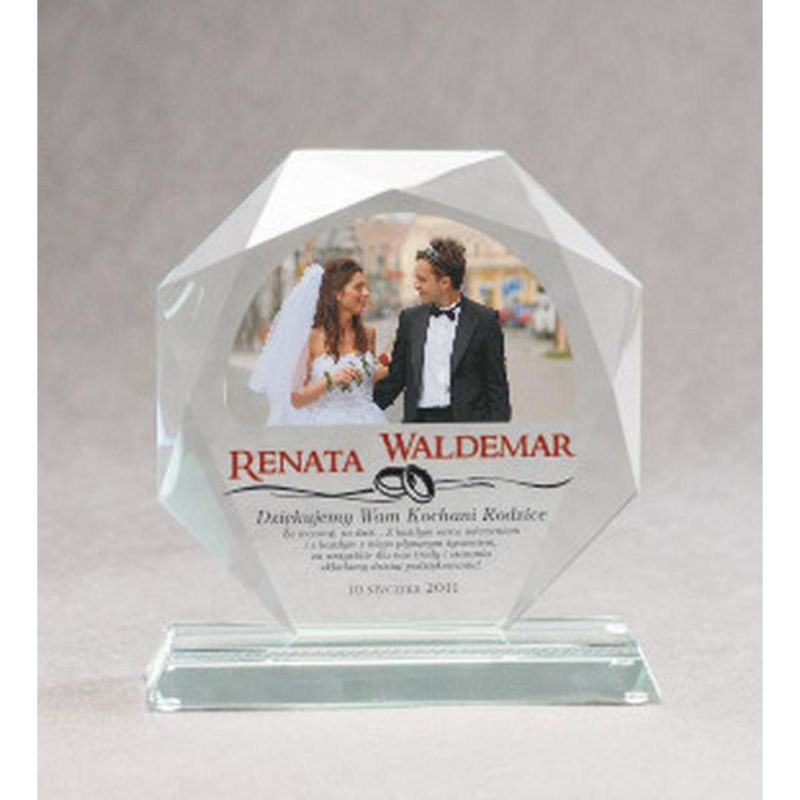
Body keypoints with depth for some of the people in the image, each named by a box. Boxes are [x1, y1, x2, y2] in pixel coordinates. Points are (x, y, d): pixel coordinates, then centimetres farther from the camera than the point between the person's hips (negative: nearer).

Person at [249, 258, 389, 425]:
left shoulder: (367, 333, 7)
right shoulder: (313, 337, -5)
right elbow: (296, 399, -5)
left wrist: (385, 372, 4)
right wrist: (329, 380, -18)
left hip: (366, 423, 3)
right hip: (326, 423, -3)